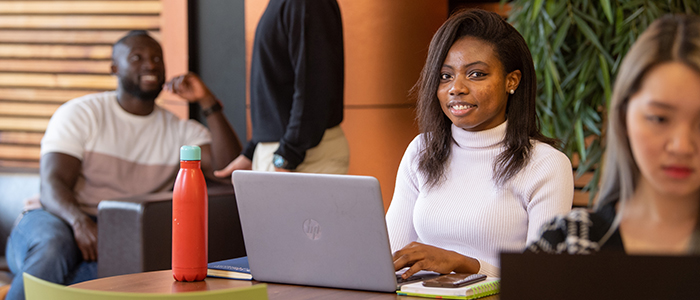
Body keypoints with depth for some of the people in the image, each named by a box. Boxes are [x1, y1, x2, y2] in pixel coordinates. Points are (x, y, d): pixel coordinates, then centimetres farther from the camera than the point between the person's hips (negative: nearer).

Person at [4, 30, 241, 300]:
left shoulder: (180, 131, 14)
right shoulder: (81, 113, 6)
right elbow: (52, 186, -8)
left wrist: (208, 102, -6)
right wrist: (80, 222, -30)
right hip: (53, 220, -1)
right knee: (53, 246, -39)